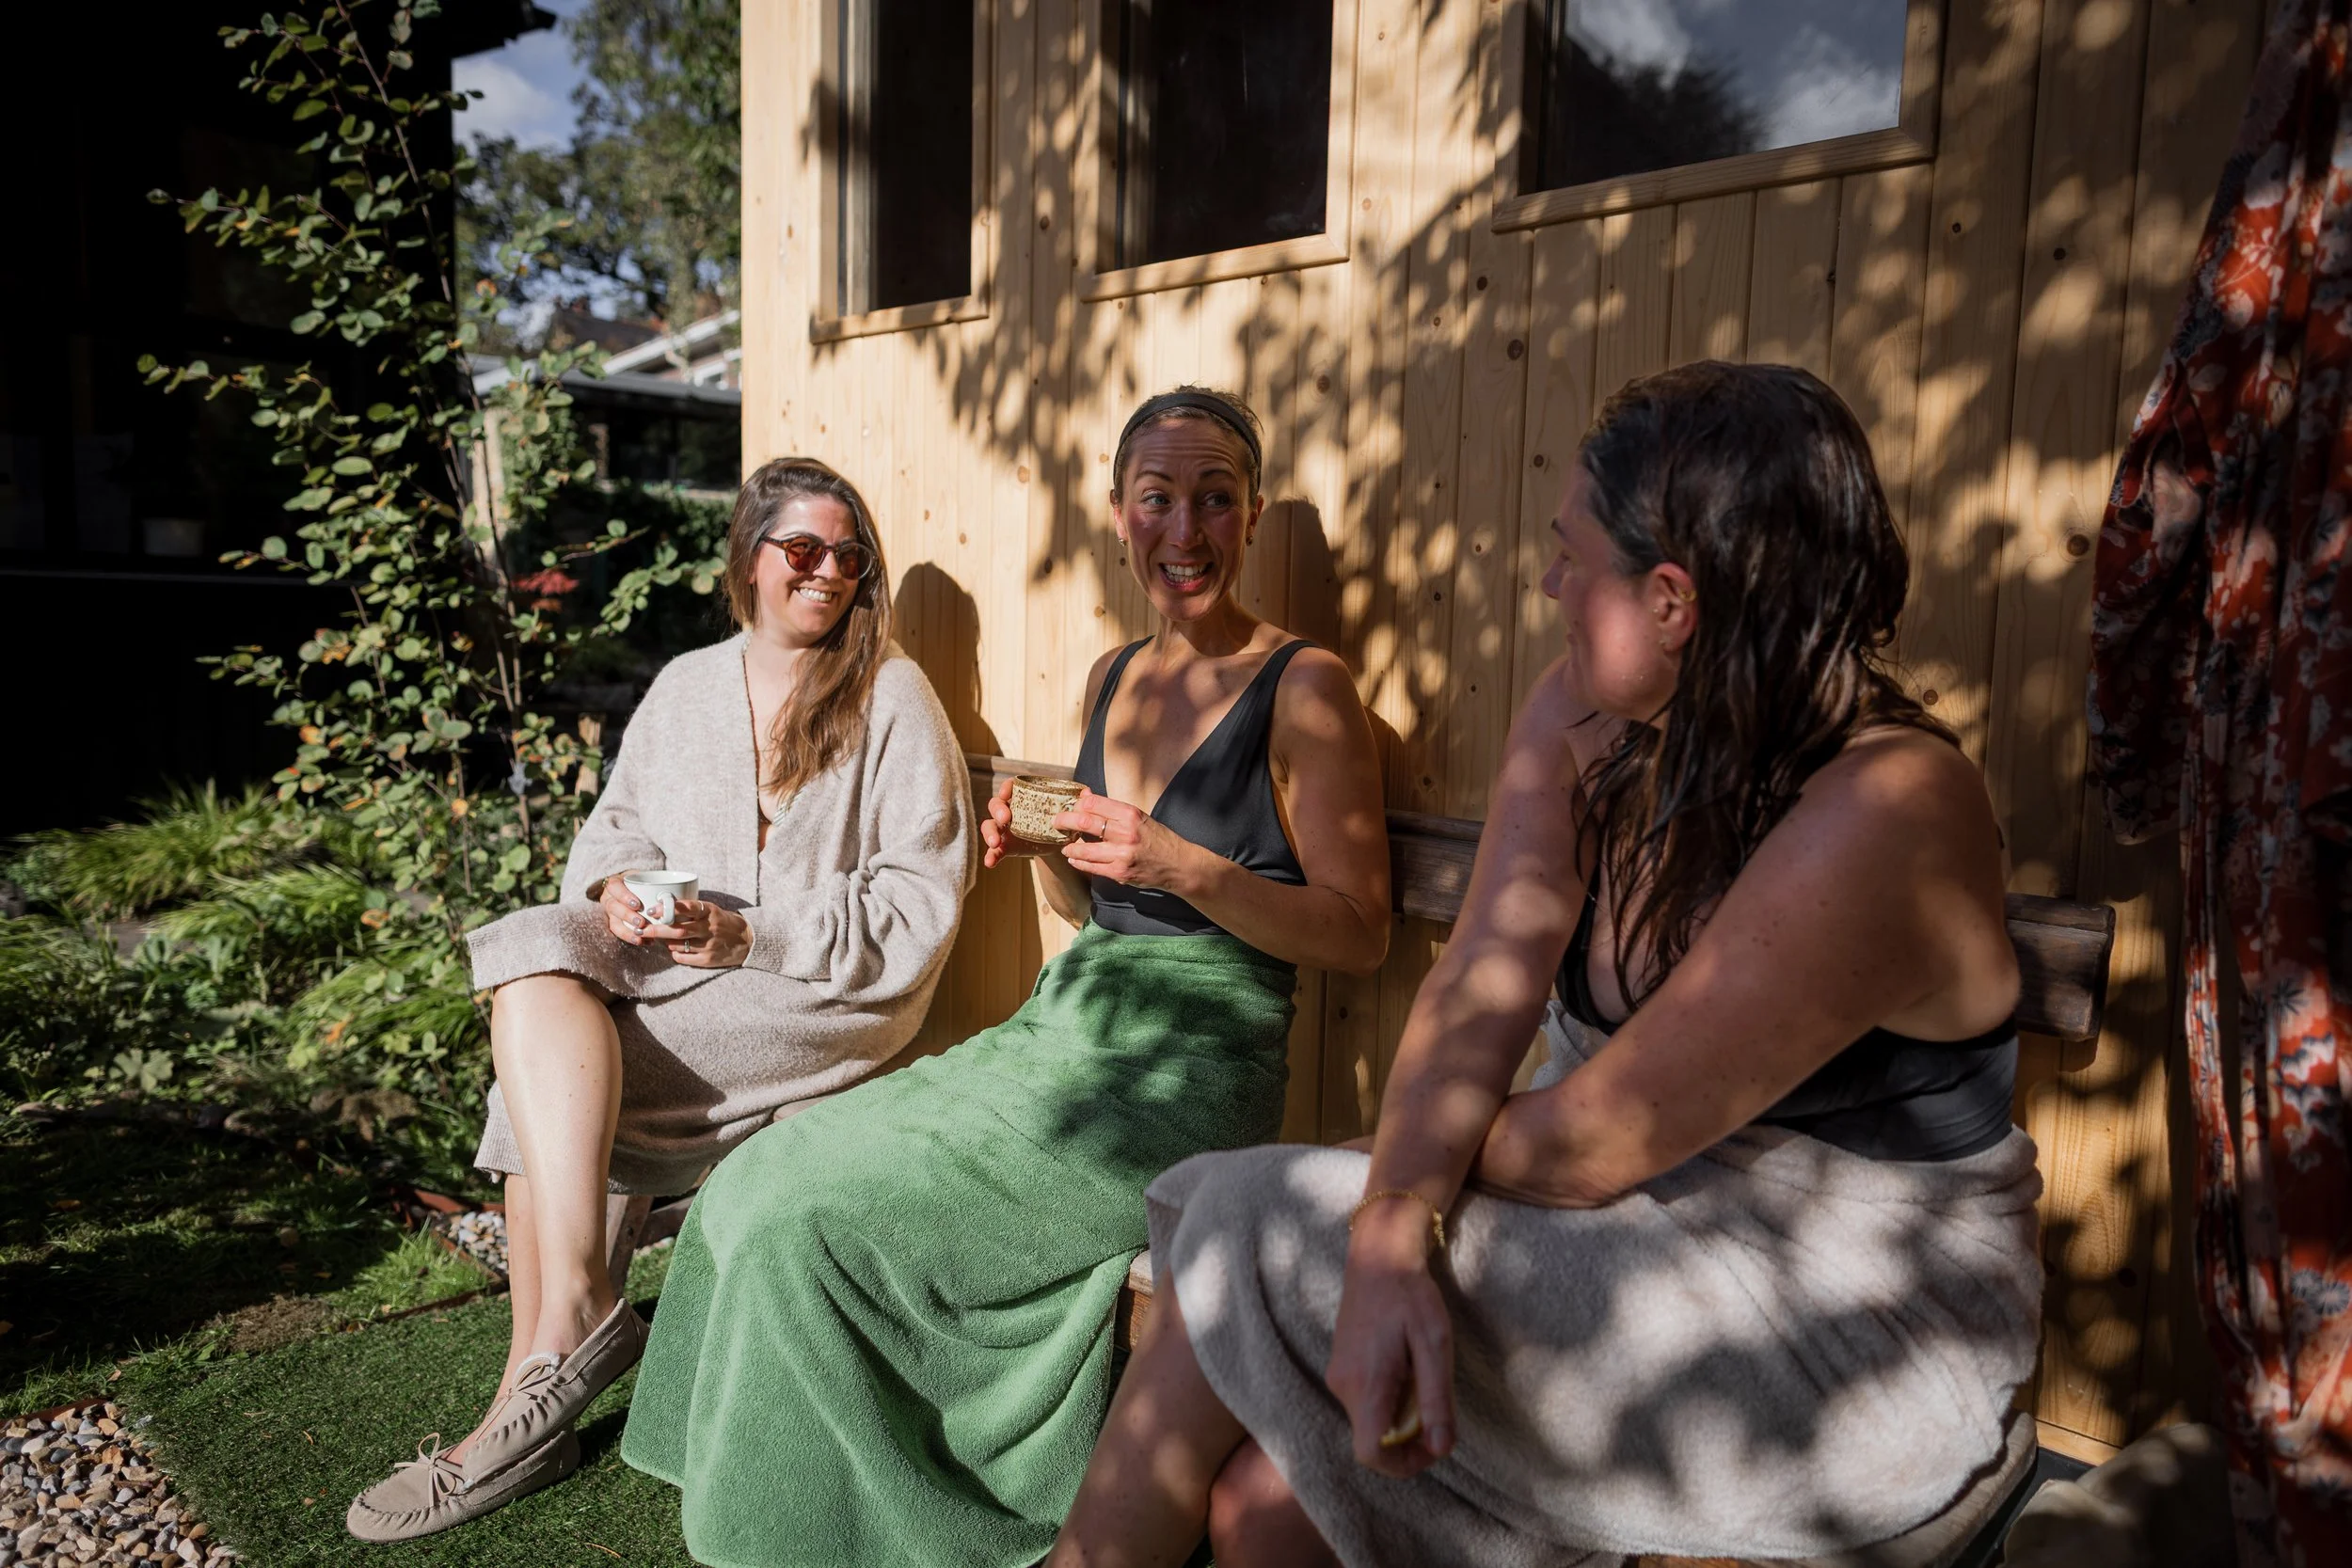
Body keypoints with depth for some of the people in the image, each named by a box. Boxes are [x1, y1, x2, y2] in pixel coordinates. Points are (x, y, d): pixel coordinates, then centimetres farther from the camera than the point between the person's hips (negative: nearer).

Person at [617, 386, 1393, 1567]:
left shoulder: (1304, 687, -9)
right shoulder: (1112, 679, 11)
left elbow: (1360, 935, -10)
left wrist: (1189, 869, -21)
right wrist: (1038, 847, -1)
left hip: (1189, 1077, -7)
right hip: (1064, 1027, 7)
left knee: (817, 1218, -16)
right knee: (762, 1185, -5)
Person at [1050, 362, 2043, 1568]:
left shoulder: (1881, 813, -26)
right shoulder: (1582, 717, -2)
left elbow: (1590, 1147, -23)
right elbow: (1474, 994, -9)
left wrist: (1382, 1173, -7)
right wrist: (1395, 1231, -25)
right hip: (1662, 1221, 6)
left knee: (1247, 1255, -14)